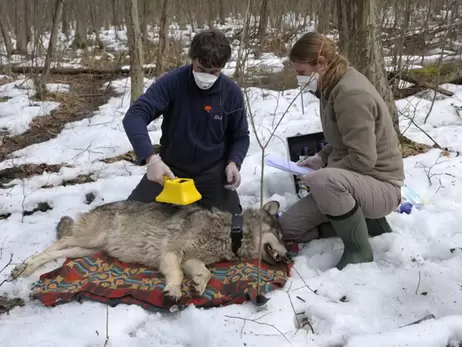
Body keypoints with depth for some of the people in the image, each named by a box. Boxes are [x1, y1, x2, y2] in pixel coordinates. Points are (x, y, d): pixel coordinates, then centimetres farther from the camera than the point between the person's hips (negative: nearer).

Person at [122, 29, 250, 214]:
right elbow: (134, 116, -25)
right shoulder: (172, 81, -16)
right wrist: (151, 157, -40)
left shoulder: (232, 93, -9)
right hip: (170, 167, 0)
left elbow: (241, 136, 5)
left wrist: (234, 162, -17)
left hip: (212, 171, 1)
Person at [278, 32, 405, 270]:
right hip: (346, 181, 9)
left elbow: (363, 159, -27)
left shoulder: (352, 93, -25)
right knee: (288, 227, 3)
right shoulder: (332, 87, 5)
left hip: (379, 185, -9)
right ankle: (366, 222, 10)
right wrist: (320, 158, 4)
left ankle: (359, 249, -16)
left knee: (324, 180, -41)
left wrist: (321, 172, -16)